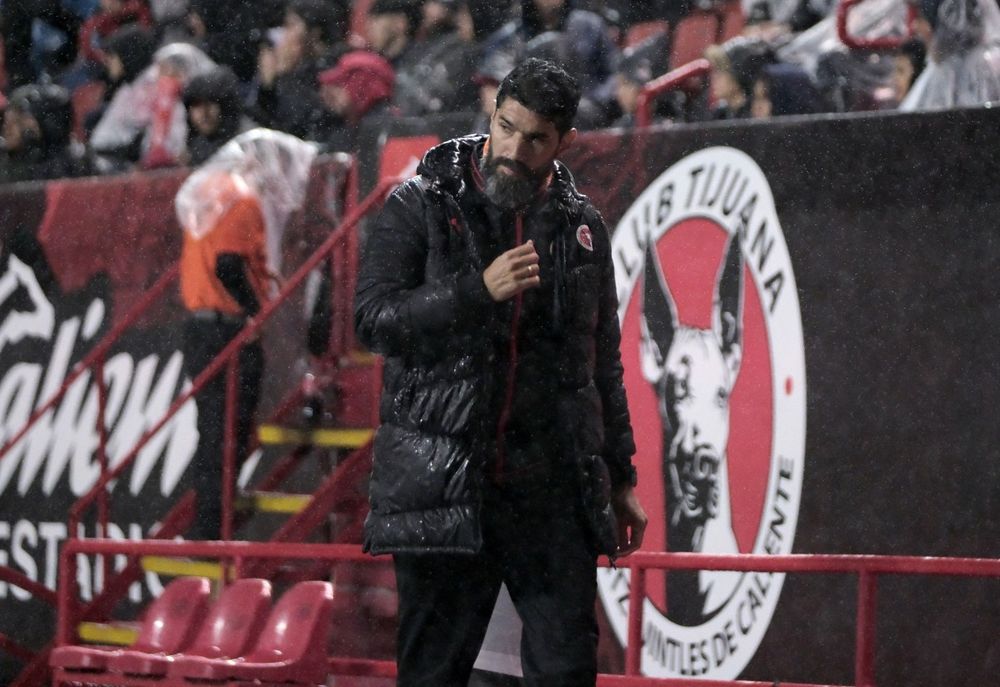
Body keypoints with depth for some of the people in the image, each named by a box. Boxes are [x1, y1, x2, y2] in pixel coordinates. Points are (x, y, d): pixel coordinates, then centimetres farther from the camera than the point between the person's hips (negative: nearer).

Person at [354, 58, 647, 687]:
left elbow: (603, 362, 18)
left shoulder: (580, 225, 11)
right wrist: (479, 290, -21)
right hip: (442, 486, -3)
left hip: (552, 487, 3)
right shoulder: (422, 206, 1)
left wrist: (621, 478, 18)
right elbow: (374, 317, -10)